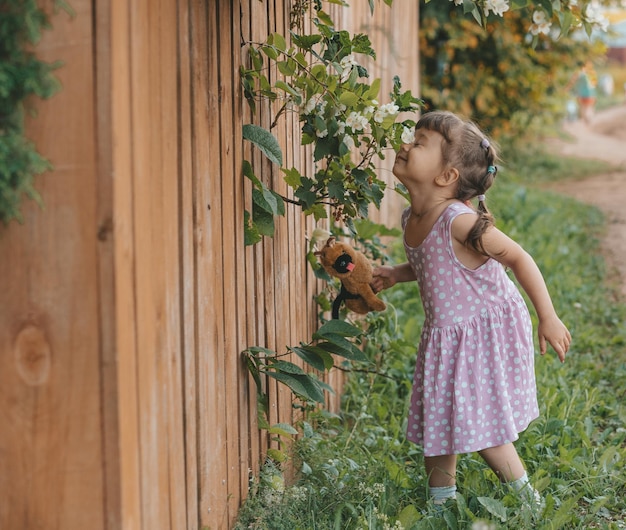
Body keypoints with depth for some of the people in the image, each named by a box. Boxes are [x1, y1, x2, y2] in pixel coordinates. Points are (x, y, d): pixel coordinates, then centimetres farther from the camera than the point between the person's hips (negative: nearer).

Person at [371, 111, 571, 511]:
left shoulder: (461, 221, -28)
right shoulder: (412, 220, -3)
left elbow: (518, 258, -22)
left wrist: (548, 319, -21)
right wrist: (397, 274, 2)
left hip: (488, 333, -8)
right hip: (445, 336, 8)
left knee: (478, 424, -3)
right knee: (437, 418, 13)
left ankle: (526, 496, 18)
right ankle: (441, 499, 28)